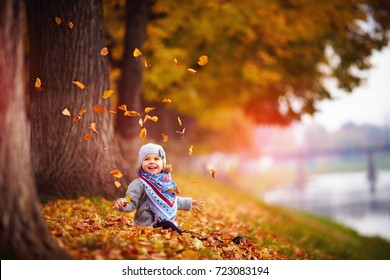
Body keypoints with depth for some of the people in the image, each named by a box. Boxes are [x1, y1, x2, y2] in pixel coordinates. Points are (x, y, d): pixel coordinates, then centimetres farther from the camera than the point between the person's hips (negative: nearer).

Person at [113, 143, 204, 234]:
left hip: (168, 222, 7)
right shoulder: (140, 184, -8)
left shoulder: (167, 181, 13)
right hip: (148, 225, -7)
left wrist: (188, 203, 41)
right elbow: (131, 202, -15)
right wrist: (123, 203, -38)